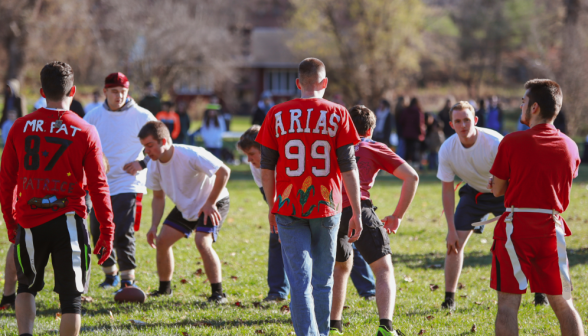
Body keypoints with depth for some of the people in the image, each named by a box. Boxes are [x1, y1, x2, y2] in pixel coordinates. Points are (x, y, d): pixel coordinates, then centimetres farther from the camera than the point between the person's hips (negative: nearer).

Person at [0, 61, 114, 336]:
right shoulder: (85, 132, -5)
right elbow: (98, 186, -3)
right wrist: (107, 232, 4)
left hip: (29, 221, 2)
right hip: (68, 220, -2)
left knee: (27, 287, 21)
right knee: (71, 296, 6)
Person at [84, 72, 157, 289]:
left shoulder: (142, 117, -5)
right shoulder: (94, 117, 4)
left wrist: (143, 163, -8)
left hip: (127, 183, -4)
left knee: (122, 232, -14)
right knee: (98, 231, 6)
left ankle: (128, 280, -6)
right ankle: (110, 274, 25)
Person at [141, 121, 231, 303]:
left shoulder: (190, 155, -31)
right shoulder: (154, 166, -9)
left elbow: (224, 171, -29)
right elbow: (158, 197, 5)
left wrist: (210, 203, -27)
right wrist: (154, 226, -7)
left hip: (213, 205, -7)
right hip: (185, 207, 7)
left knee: (202, 242, -26)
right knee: (162, 240, 0)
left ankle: (218, 294, -18)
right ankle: (164, 288, 18)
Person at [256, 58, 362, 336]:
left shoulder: (277, 115, 1)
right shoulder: (337, 115, -1)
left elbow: (267, 168, 4)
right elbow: (348, 168, -3)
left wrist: (272, 207, 16)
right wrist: (356, 213, 2)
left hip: (289, 209, 0)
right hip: (326, 208, 0)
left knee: (300, 282, -3)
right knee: (323, 281, 15)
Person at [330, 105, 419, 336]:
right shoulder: (376, 149, 20)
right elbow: (411, 177, 10)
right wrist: (397, 216, 13)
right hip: (358, 210, -4)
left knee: (341, 267, 28)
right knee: (384, 271, -2)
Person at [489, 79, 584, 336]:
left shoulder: (513, 142, -7)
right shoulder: (570, 147, 4)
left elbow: (497, 189, -2)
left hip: (516, 228, -4)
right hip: (552, 230, 4)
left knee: (508, 305, -1)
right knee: (563, 304, 11)